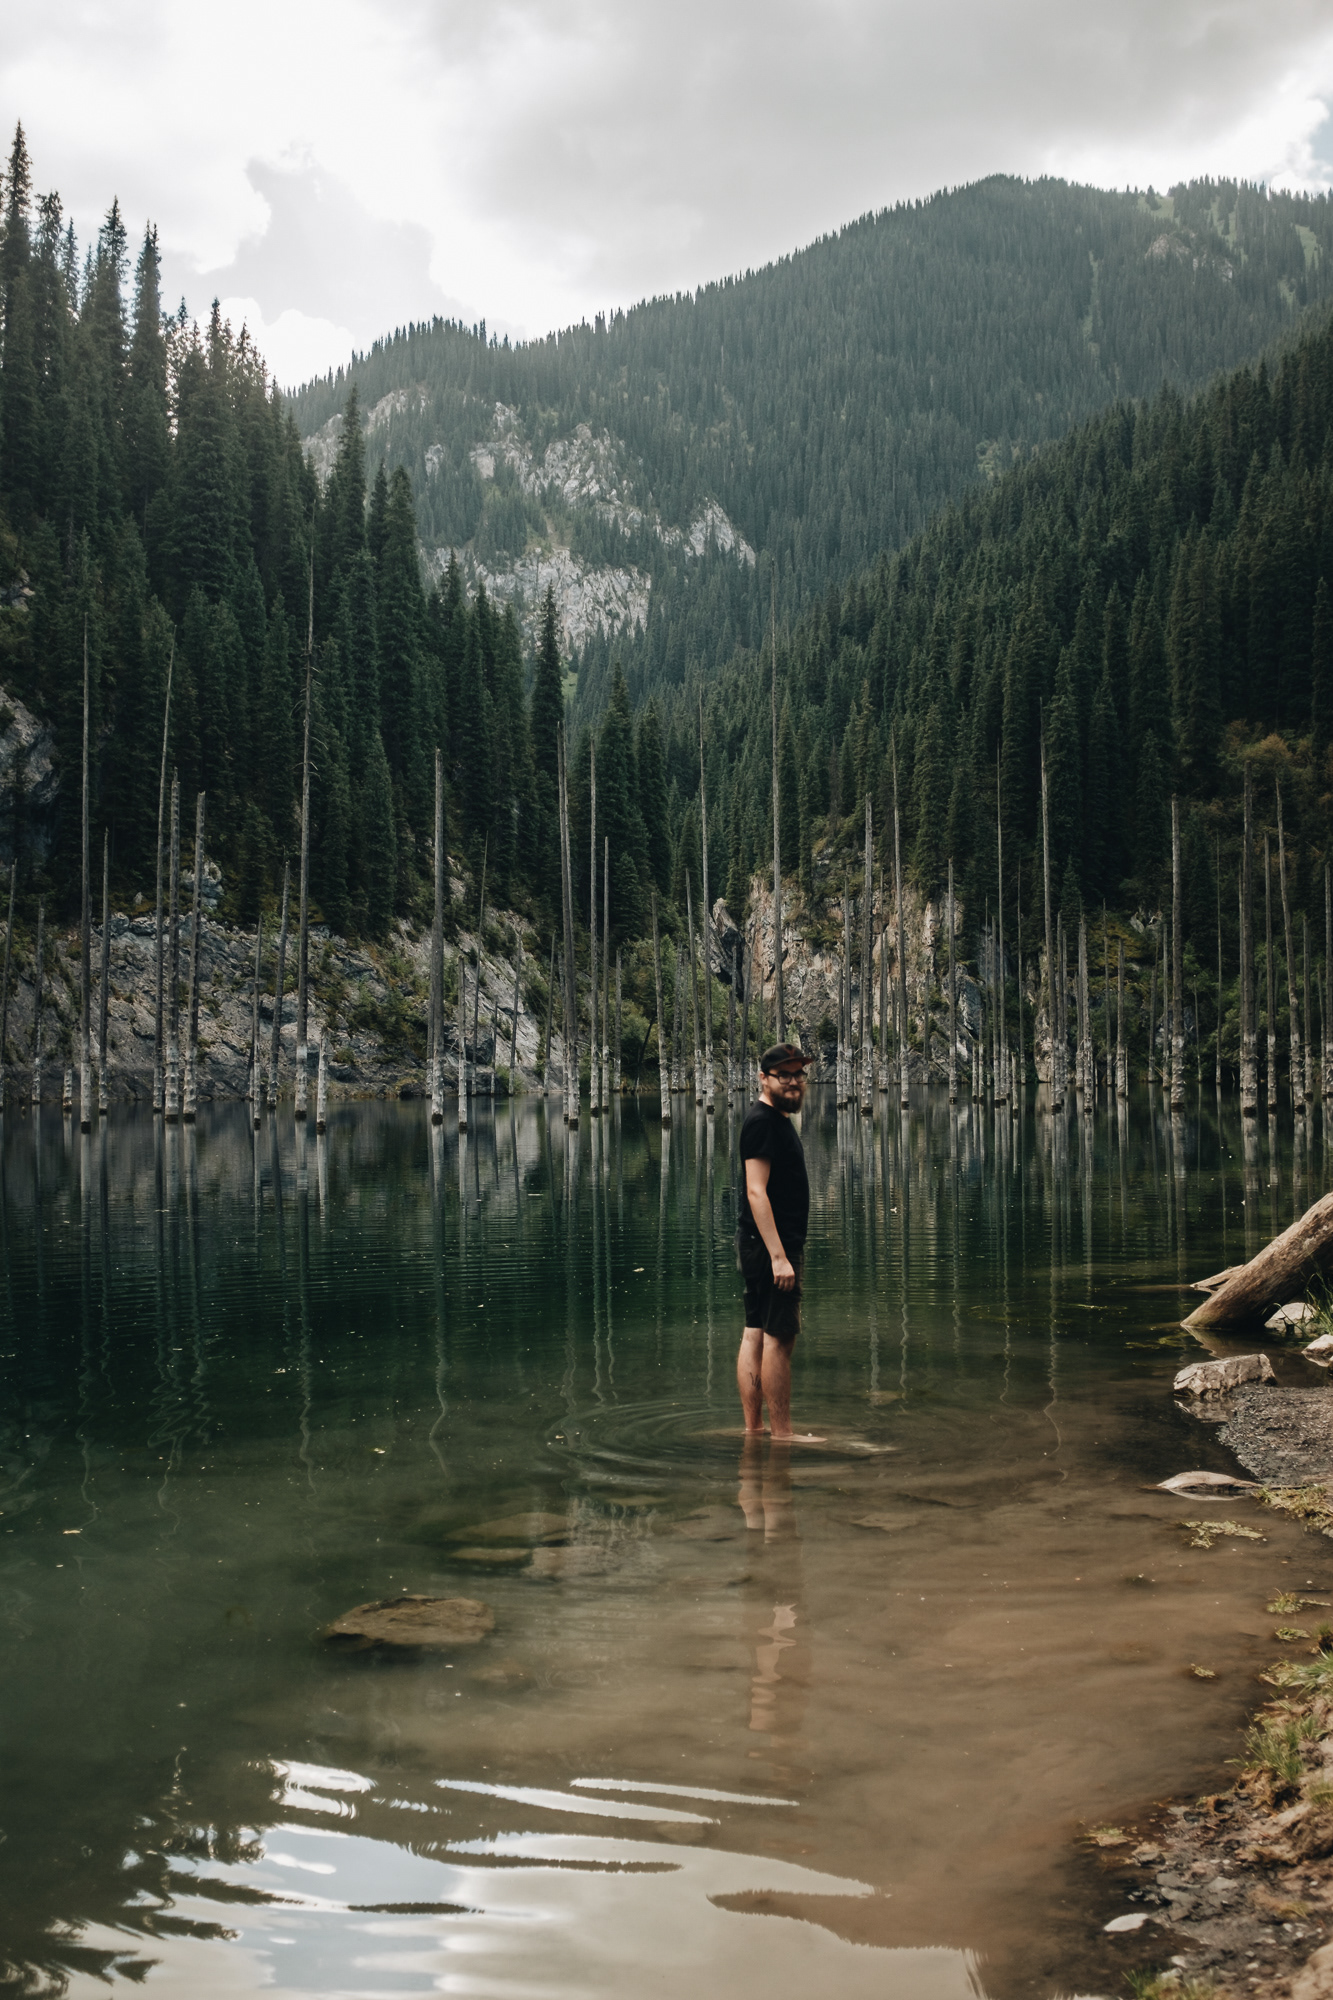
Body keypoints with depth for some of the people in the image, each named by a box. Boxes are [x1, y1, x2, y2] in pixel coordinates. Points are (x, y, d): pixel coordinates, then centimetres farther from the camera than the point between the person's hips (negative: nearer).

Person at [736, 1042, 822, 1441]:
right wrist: (778, 1255, -25)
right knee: (779, 1337, -8)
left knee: (755, 1334, 10)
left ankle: (753, 1428, 14)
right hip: (770, 1244, -10)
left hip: (766, 1247, 10)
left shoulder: (778, 1120, 19)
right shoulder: (762, 1120, -13)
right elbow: (756, 1191, -21)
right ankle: (782, 1434, -6)